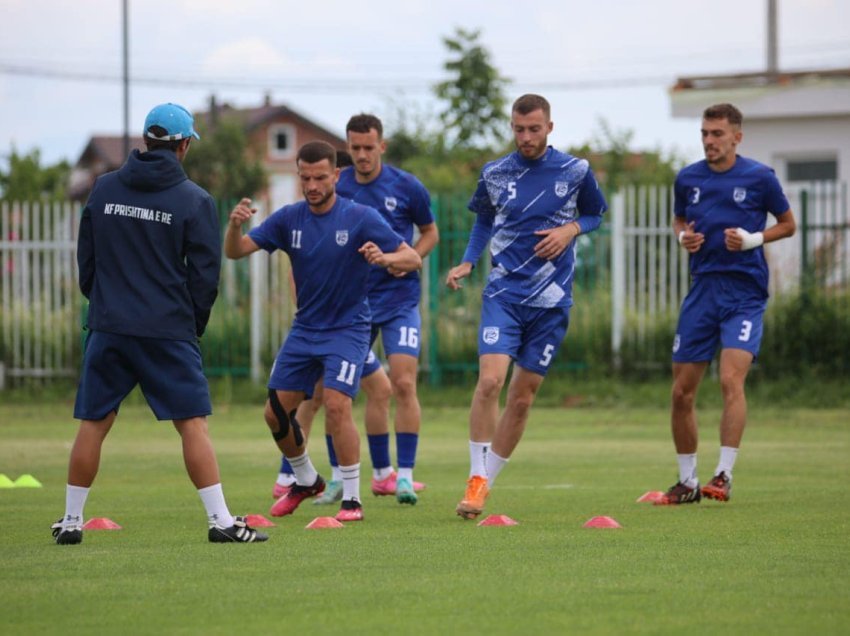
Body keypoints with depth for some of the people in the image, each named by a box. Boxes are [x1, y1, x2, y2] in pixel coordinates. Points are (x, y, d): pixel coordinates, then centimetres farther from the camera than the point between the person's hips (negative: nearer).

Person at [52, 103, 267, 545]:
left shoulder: (104, 189, 5)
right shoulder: (195, 201, -5)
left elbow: (86, 259, 13)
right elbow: (205, 274, -3)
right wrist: (194, 323, 11)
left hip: (108, 326, 3)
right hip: (169, 329, -3)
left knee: (93, 424, 10)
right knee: (193, 424, -1)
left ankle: (71, 521, 14)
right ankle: (221, 521, -5)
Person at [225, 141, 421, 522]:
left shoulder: (361, 218, -13)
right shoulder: (289, 219, -2)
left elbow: (413, 260, -15)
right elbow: (235, 252, -4)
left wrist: (385, 258, -37)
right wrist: (235, 225, -27)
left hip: (347, 329, -5)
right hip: (304, 329, 5)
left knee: (336, 404, -22)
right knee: (276, 412, 4)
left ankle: (352, 498, -10)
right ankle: (305, 481, 30)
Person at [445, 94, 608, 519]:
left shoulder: (575, 172, 0)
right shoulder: (495, 174, 3)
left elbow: (595, 214, 14)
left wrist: (571, 229, -7)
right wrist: (467, 263, 3)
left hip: (552, 300, 1)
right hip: (504, 291, 0)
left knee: (522, 399, 3)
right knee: (490, 380, -20)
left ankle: (487, 481, 17)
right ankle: (477, 479, -10)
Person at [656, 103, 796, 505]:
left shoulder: (759, 178, -4)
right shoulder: (688, 179, 6)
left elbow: (788, 225, 7)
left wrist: (752, 239, -11)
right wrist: (683, 237, -1)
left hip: (745, 293, -4)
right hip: (702, 290, 4)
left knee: (731, 379, -20)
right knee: (681, 392, 3)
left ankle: (724, 474, -17)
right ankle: (687, 481, 16)